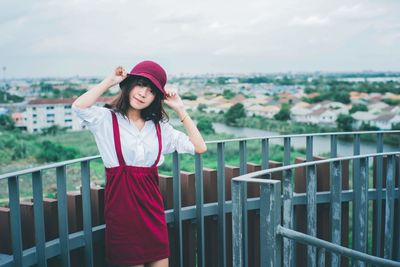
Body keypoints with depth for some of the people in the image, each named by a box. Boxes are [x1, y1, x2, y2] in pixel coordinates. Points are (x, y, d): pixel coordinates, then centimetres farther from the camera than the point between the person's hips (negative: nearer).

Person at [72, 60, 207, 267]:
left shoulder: (159, 127, 11)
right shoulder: (107, 119, 0)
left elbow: (199, 147, 6)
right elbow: (79, 106, -21)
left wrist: (180, 110, 5)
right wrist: (110, 81, -10)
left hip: (152, 205, 4)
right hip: (122, 203, -4)